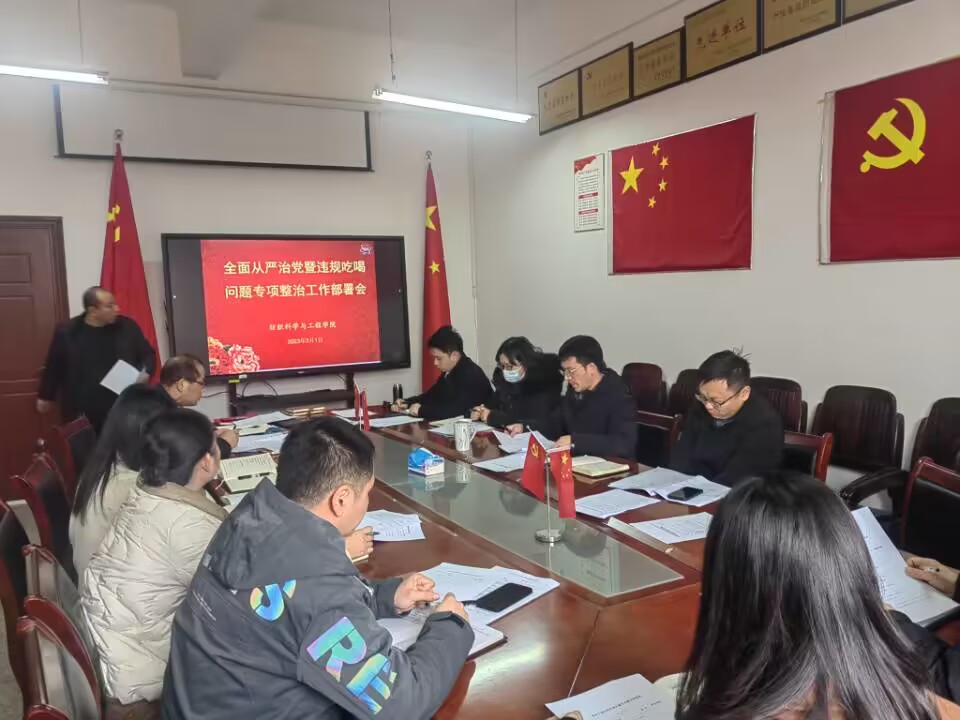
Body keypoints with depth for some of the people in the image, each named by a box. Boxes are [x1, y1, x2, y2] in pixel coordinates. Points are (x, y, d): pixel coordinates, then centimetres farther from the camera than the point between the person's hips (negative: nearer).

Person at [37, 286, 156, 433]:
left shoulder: (127, 327, 0)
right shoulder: (67, 332, -2)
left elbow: (148, 354, 12)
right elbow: (53, 367, 11)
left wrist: (145, 372, -8)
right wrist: (46, 397, 20)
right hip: (82, 413, -1)